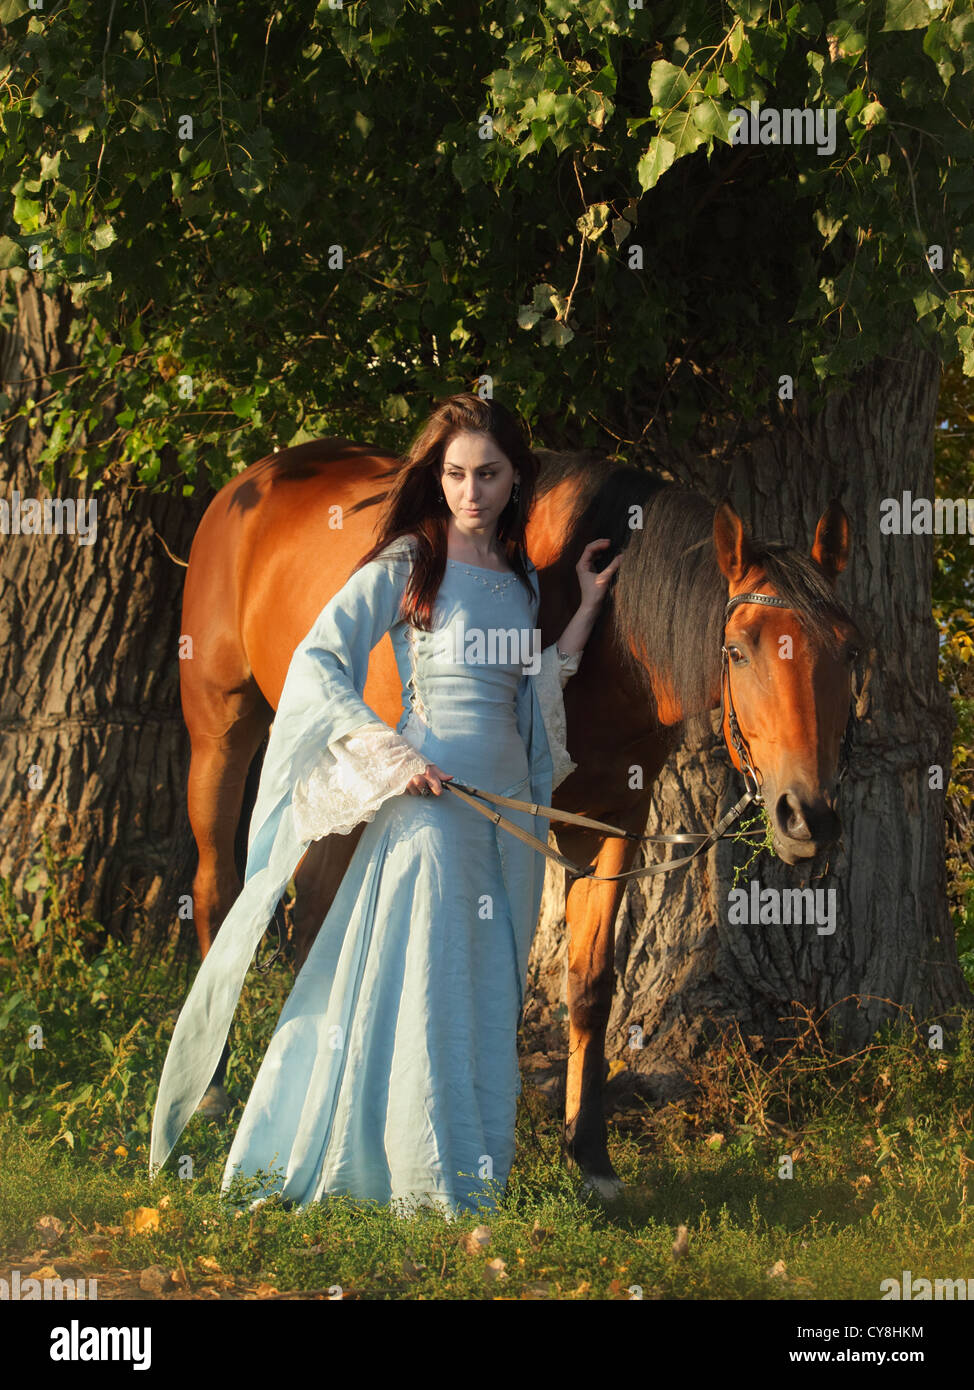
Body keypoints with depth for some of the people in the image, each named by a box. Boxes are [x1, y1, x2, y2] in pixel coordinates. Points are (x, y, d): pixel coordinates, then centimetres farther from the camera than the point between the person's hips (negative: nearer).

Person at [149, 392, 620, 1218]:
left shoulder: (520, 578, 13)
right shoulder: (406, 566, -5)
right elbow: (316, 663, -10)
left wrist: (588, 608, 15)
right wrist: (388, 753, -18)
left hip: (511, 804, 6)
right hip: (432, 801, -6)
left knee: (491, 996, 10)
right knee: (422, 988, -6)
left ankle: (483, 1187, 18)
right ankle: (429, 1188, -2)